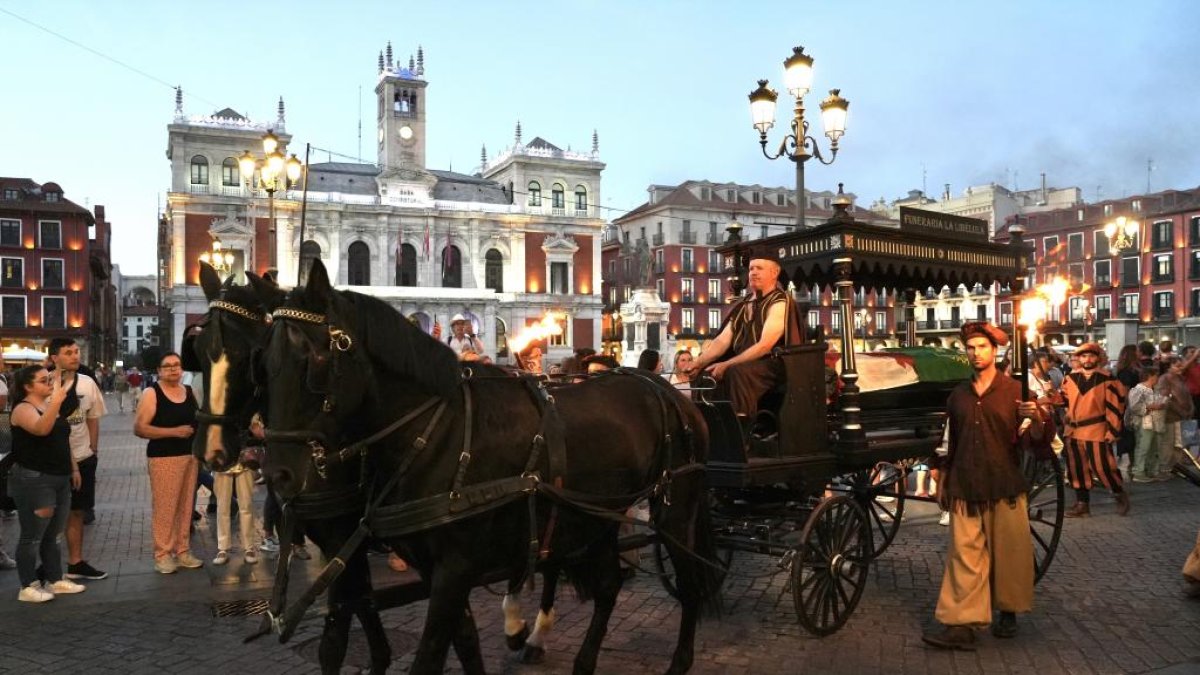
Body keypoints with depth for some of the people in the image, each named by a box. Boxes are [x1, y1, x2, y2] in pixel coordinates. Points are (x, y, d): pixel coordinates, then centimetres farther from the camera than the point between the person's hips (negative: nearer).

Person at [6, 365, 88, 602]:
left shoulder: (52, 406, 13)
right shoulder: (23, 409, -12)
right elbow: (41, 429, -34)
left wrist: (73, 468, 18)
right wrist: (56, 401, -44)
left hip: (60, 479, 8)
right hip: (33, 480, -8)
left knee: (53, 535, 16)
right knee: (32, 536, 0)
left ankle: (55, 580, 25)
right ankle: (28, 587, 10)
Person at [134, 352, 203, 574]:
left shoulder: (190, 392, 12)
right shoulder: (152, 394, -4)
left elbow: (199, 420, 26)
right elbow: (139, 428, -12)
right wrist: (173, 432, -17)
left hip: (190, 455, 5)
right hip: (164, 457, -5)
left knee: (185, 505, 8)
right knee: (164, 506, -5)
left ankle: (182, 551, 17)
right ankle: (162, 554, 4)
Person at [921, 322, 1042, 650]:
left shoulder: (1014, 390, 0)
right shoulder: (958, 394, 10)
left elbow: (1036, 437, -8)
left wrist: (1034, 418, -30)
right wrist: (943, 480, 17)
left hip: (1005, 487, -2)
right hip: (965, 487, 2)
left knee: (1008, 552, 7)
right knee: (964, 555, -1)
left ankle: (1008, 612, 28)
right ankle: (961, 625, -2)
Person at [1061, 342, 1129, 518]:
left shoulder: (1107, 380, -5)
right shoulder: (1070, 378, 7)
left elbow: (1115, 406, -7)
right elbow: (1065, 400, 19)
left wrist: (1113, 430, -10)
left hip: (1097, 431, -4)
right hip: (1073, 431, 5)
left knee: (1102, 467, -3)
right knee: (1077, 469, 8)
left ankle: (1120, 495, 23)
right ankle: (1082, 504, 17)